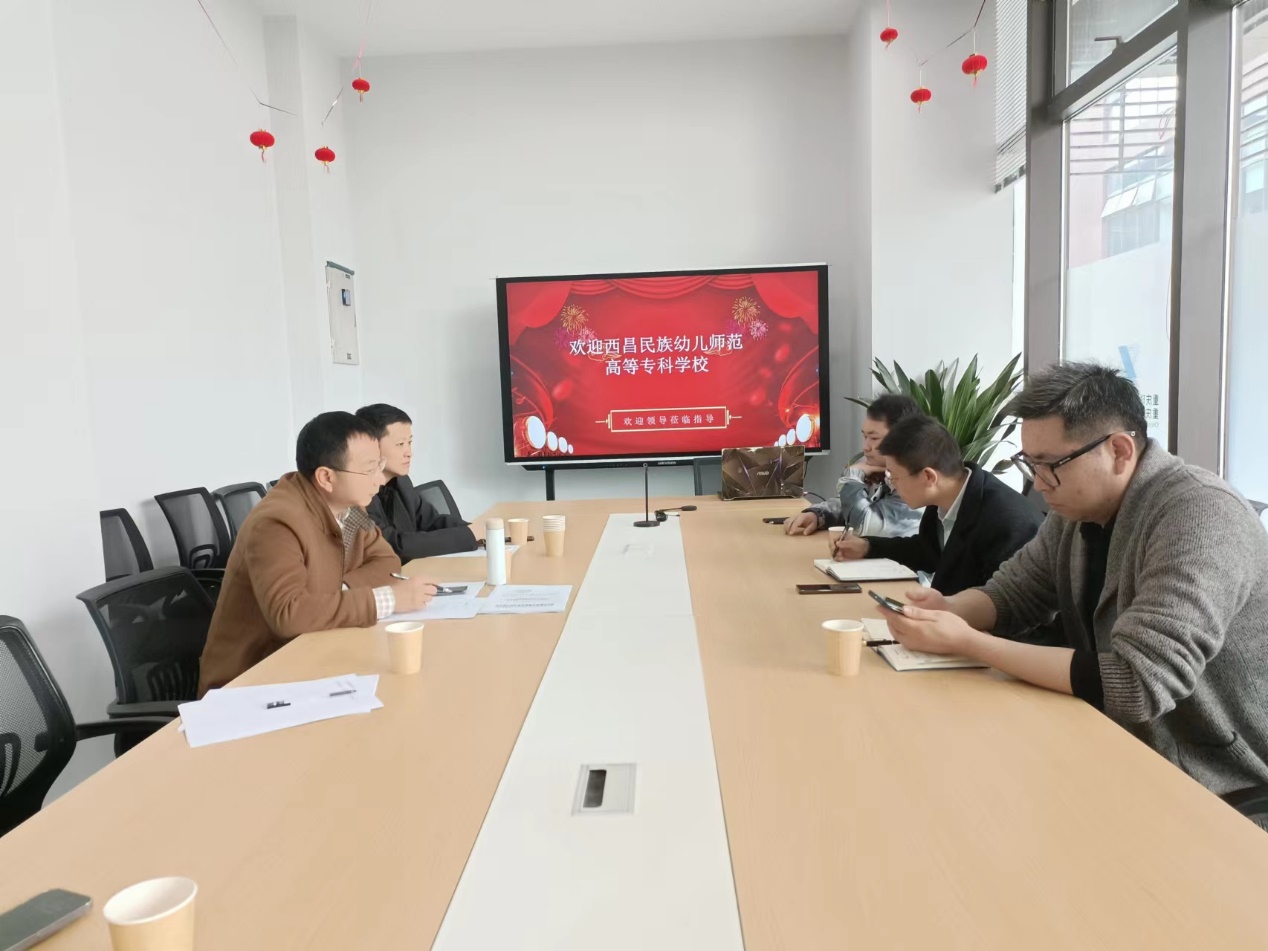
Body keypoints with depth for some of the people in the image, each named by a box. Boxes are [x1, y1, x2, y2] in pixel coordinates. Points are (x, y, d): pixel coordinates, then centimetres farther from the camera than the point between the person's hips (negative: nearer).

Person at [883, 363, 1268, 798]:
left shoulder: (1199, 516, -25)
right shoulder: (1077, 511, -2)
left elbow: (1136, 685, -33)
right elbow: (1012, 592, 8)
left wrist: (967, 642, -30)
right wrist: (947, 609, -15)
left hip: (1216, 794, -6)